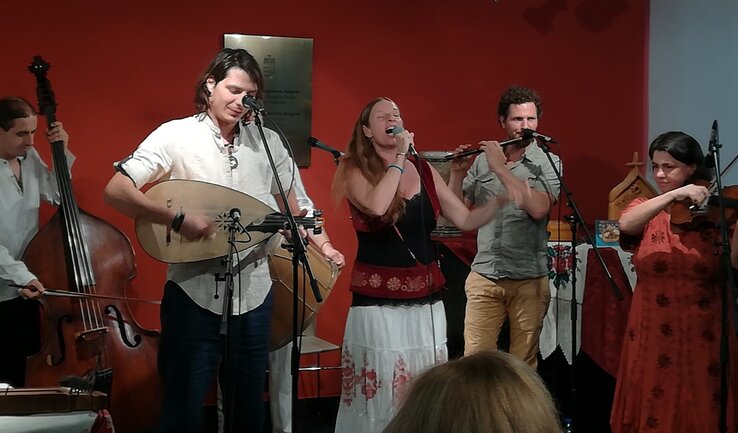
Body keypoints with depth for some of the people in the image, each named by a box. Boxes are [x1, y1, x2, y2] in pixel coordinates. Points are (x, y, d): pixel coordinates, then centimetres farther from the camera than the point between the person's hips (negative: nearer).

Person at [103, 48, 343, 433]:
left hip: (253, 294, 4)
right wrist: (178, 218, -24)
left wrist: (320, 243, 8)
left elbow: (290, 204, 19)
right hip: (194, 293, -4)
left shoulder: (268, 142, 6)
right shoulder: (177, 135, -7)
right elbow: (115, 191, -14)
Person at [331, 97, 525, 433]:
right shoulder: (357, 172, -4)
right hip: (378, 304, -4)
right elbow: (377, 206, -26)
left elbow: (465, 220, 9)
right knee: (381, 393, -2)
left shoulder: (425, 172, 9)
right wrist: (400, 158, -17)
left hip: (426, 301, 4)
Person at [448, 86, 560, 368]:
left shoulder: (548, 162, 0)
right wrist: (457, 173, -7)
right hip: (484, 276, 2)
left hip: (529, 279, -2)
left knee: (523, 363, 5)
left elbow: (539, 208, -18)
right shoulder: (482, 161, 8)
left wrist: (501, 169, -17)